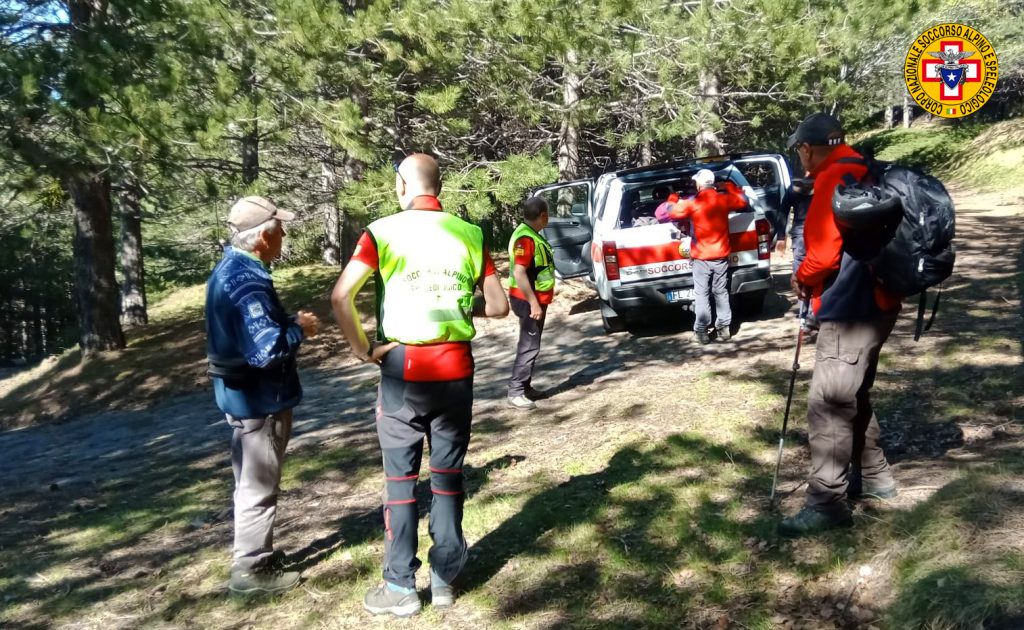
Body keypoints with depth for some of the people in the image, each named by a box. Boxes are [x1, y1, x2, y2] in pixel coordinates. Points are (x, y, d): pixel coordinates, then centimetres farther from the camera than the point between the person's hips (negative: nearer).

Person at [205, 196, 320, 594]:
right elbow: (265, 350, -33)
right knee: (258, 487, 3)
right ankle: (251, 569, 16)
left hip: (243, 393, 10)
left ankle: (255, 554, 35)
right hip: (259, 398, -10)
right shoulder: (247, 282, -26)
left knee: (252, 482, 21)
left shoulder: (230, 270, 8)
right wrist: (299, 330, -16)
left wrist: (289, 324, 7)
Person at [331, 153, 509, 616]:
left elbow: (341, 296, -16)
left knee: (401, 478, 8)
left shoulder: (383, 231, -5)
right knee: (448, 474, 13)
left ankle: (401, 586, 15)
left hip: (403, 369, -2)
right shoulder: (469, 234, 2)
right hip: (456, 369, 3)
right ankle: (444, 578, 21)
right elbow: (498, 306, 2)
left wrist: (362, 349, -6)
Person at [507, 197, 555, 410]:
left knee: (530, 345, 15)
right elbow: (519, 273, -27)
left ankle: (525, 387, 23)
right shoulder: (526, 238, -22)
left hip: (536, 299, 10)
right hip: (529, 301, -10)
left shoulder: (531, 234, 11)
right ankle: (515, 393, -3)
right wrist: (533, 303, -26)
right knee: (529, 346, -7)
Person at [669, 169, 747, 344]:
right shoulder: (723, 199, -1)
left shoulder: (692, 203, -11)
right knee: (721, 292, 13)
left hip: (701, 257, -3)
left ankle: (702, 331, -1)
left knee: (702, 295, 2)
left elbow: (673, 214, 2)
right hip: (721, 256, 3)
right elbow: (742, 201, 17)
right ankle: (724, 328, 15)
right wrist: (730, 187, 29)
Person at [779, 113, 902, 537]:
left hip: (851, 310, -10)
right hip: (873, 303, 10)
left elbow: (823, 252, -21)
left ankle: (827, 504, -2)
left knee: (827, 406, -7)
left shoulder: (833, 179, -16)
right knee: (853, 397, 21)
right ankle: (873, 477, 32)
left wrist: (801, 278, 0)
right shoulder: (863, 173, 15)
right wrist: (813, 280, 12)